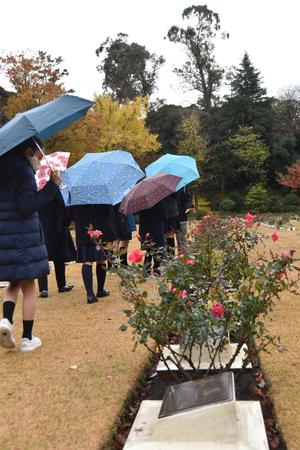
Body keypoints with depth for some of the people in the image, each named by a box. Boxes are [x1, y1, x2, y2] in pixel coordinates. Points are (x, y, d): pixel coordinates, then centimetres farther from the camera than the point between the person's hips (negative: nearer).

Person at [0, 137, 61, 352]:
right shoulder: (23, 170, -12)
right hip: (23, 237, -7)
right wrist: (52, 186, -19)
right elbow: (26, 205, -19)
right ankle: (27, 338, 11)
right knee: (28, 286, 5)